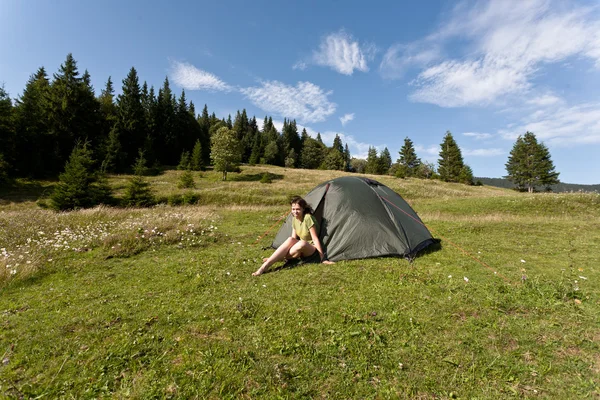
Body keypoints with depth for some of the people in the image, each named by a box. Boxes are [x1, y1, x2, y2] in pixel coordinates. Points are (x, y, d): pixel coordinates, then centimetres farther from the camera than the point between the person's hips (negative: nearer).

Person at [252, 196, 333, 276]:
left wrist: (323, 258, -22)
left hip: (312, 250, -6)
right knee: (290, 240, -28)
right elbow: (294, 238, 2)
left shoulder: (308, 218, -21)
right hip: (300, 250, 6)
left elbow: (315, 238, -22)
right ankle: (265, 265, -34)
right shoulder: (294, 219, 0)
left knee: (302, 243, -40)